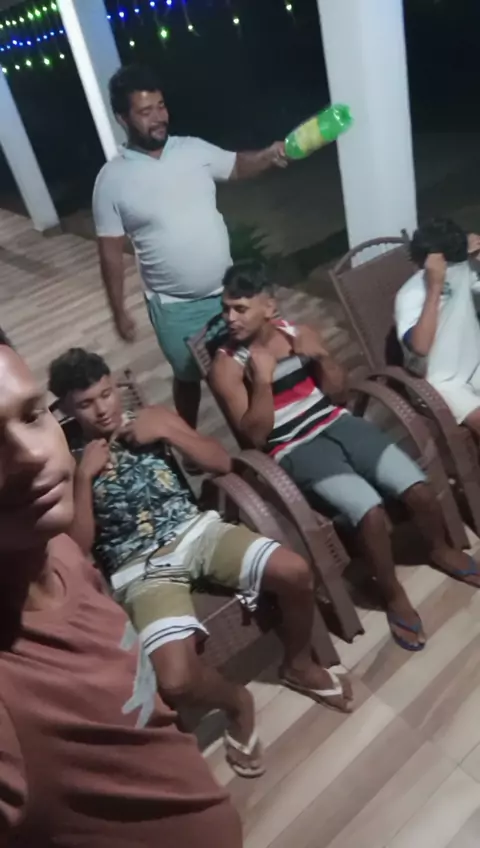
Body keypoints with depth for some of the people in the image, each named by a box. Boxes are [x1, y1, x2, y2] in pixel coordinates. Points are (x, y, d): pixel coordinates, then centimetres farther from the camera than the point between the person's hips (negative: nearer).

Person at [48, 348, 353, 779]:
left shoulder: (154, 417, 11)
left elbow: (222, 462, 6)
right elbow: (78, 546, -3)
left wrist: (165, 431, -5)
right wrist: (85, 476, -11)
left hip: (196, 530, 3)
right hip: (142, 568, -2)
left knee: (296, 572, -19)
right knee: (175, 683, -26)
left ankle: (299, 665, 13)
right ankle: (237, 702, 12)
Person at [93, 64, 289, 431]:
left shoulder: (195, 149, -2)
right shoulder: (112, 179, -10)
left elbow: (237, 166, 12)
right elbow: (111, 250, -5)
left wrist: (268, 155, -11)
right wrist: (119, 310, -3)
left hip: (227, 290, 3)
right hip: (173, 306, -3)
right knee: (188, 376, 14)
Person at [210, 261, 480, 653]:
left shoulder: (299, 333, 3)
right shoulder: (227, 365, -8)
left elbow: (339, 393, 8)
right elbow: (255, 435, -13)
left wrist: (321, 357, -10)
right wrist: (263, 377, -23)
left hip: (338, 425, 4)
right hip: (296, 450, -4)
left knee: (419, 489, -10)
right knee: (370, 511, -25)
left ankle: (441, 550, 24)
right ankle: (393, 594, 4)